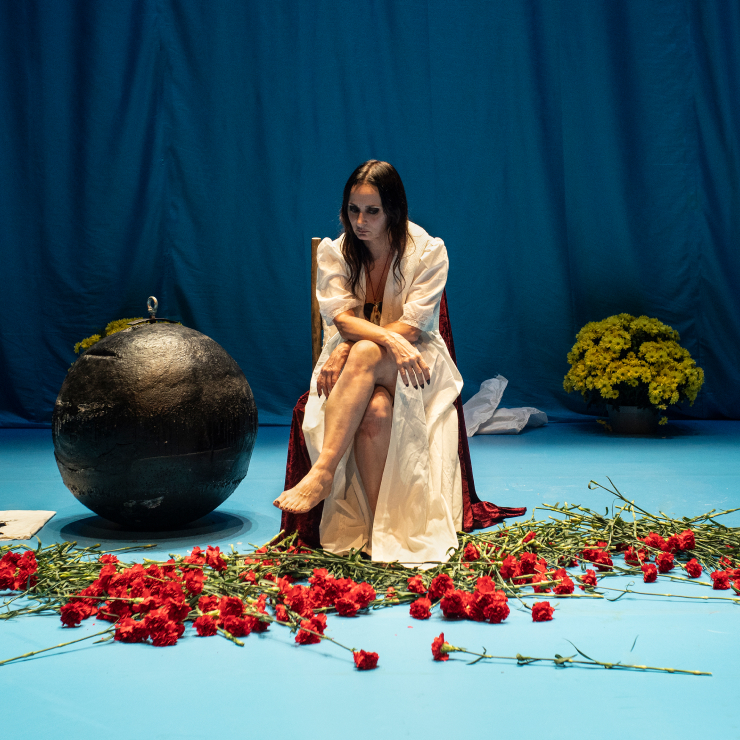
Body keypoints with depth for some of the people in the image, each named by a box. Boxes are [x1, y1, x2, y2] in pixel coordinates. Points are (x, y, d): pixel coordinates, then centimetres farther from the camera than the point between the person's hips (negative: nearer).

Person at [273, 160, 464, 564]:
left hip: (416, 366, -2)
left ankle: (323, 471, -39)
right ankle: (381, 530, -34)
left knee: (366, 354, -38)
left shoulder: (428, 252, -4)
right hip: (355, 367, 2)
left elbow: (412, 327, -12)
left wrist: (348, 350, -21)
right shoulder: (335, 252, 3)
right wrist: (391, 340, -31)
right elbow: (343, 319, -11)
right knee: (376, 410, -35)